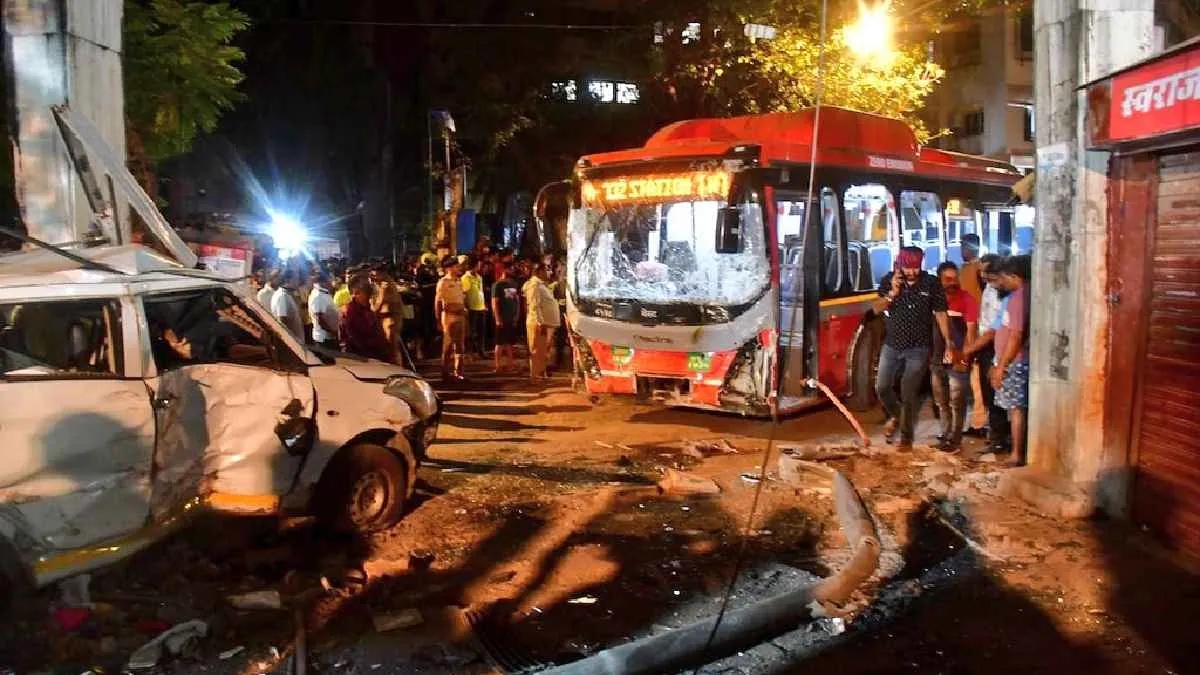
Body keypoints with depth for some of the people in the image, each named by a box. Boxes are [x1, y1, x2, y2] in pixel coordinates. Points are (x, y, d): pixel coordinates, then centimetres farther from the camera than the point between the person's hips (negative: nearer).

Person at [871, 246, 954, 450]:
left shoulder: (931, 283, -9)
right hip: (891, 345, 3)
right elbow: (876, 309, -6)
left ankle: (906, 437, 12)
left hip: (918, 348, -3)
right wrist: (892, 293, -23)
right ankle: (895, 415, 37)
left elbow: (940, 314, -4)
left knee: (908, 393, -3)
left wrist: (948, 344, -8)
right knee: (882, 387, 6)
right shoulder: (889, 280, -3)